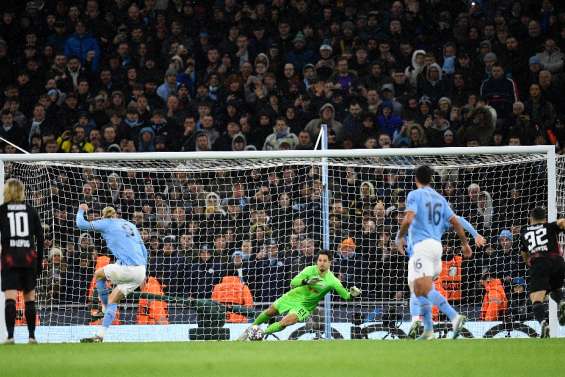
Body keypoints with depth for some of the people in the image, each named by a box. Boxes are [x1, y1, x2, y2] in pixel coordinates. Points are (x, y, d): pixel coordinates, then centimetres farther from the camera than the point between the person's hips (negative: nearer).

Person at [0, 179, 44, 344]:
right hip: (29, 257, 2)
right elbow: (40, 237, 7)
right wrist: (39, 261, 13)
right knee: (29, 298, 12)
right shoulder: (31, 211, 7)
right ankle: (31, 335, 13)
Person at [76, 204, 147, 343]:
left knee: (99, 274, 22)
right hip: (141, 271, 7)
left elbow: (81, 224, 9)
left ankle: (105, 308, 23)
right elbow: (144, 250, 24)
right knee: (113, 300, 15)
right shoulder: (130, 225, 25)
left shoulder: (106, 223, 7)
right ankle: (100, 335, 11)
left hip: (127, 268, -7)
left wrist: (81, 211, 30)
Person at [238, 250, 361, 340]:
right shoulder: (310, 270, -18)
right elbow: (293, 283, -23)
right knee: (270, 312, 13)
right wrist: (307, 282, -41)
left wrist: (353, 294, -35)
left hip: (305, 306, -2)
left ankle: (262, 333, -6)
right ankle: (252, 327, 39)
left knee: (285, 323, -24)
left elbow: (346, 295, -12)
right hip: (293, 296, 2)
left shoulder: (332, 281, -21)